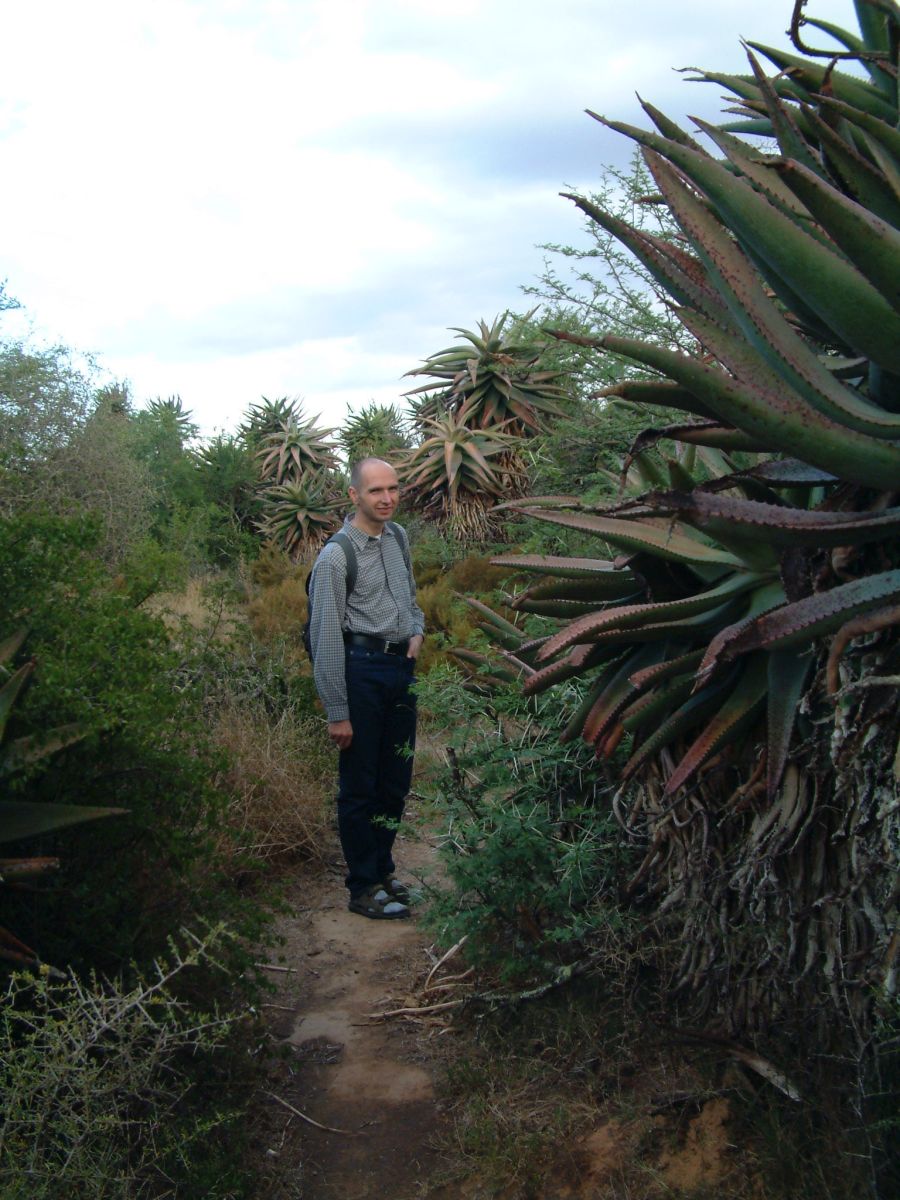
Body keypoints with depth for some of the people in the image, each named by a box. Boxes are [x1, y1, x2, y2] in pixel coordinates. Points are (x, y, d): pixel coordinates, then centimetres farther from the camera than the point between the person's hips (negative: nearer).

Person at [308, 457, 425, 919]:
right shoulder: (335, 556, -13)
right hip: (362, 670, -7)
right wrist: (337, 712, -14)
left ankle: (382, 869, 32)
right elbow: (325, 638, -13)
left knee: (396, 780, 16)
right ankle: (363, 888, 15)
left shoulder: (398, 537, 10)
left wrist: (417, 630, 5)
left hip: (401, 668, 7)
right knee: (359, 785, 2)